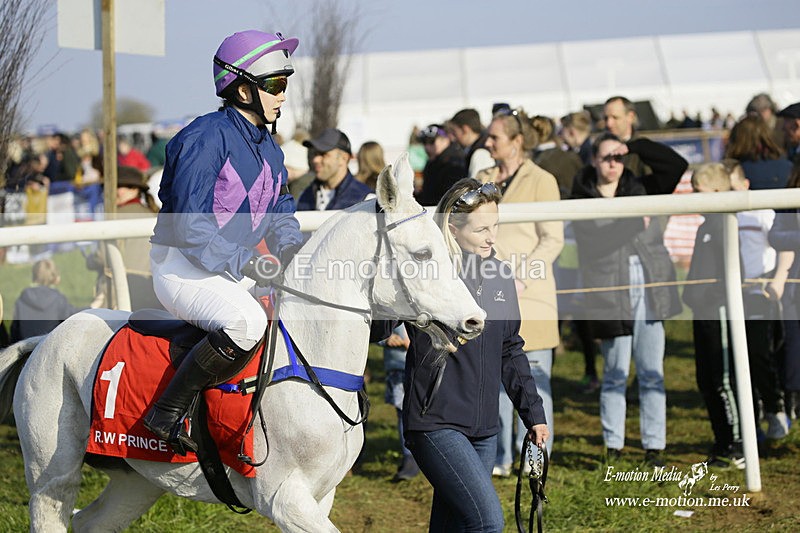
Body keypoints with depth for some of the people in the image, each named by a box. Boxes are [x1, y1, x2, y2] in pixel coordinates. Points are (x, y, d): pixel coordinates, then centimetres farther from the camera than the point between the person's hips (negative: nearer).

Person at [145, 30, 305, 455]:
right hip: (182, 265, -9)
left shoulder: (268, 149, 13)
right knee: (247, 322, -34)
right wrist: (244, 263, -25)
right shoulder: (208, 137, -15)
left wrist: (295, 252, -4)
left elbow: (281, 217, 18)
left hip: (236, 267, 10)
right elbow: (190, 225, -21)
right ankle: (168, 411, -24)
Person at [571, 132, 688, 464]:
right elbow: (595, 241, -13)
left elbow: (676, 164, 5)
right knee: (615, 374, 2)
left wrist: (635, 147, 0)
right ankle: (613, 445, 12)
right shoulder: (582, 200, 2)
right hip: (612, 295, -3)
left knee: (652, 373, 4)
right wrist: (634, 222, -18)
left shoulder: (640, 189, 12)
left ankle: (654, 445, 8)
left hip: (650, 290, 3)